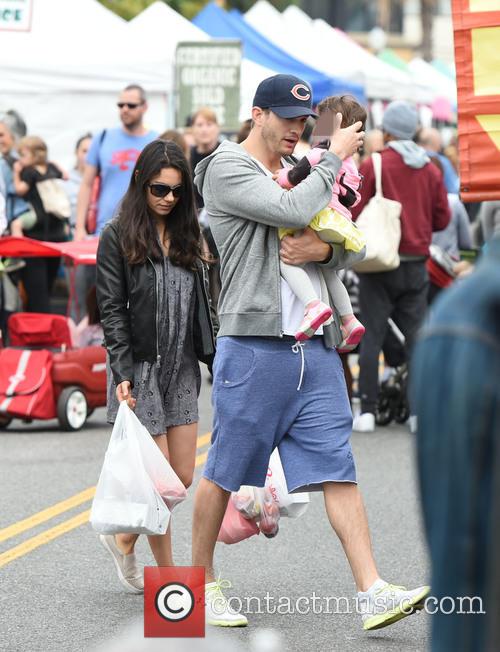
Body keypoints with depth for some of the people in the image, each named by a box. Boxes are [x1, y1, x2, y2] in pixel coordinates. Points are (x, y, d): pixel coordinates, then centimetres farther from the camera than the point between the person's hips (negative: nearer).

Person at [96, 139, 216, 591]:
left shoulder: (185, 236, 12)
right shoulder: (118, 237, -5)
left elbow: (200, 307, 14)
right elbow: (112, 310, -9)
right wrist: (123, 374, -17)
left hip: (181, 369, 6)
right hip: (141, 370, -6)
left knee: (183, 476, 5)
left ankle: (124, 538, 27)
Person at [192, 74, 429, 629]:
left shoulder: (299, 174, 21)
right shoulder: (229, 168, -3)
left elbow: (352, 249, 18)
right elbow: (293, 212, -19)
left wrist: (324, 249, -5)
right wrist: (335, 157, -6)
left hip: (314, 349, 6)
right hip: (253, 347, -6)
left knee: (338, 470, -2)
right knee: (225, 472, 4)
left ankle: (372, 593, -8)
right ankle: (202, 581, 18)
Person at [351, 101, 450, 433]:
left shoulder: (372, 166, -9)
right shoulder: (430, 170, 3)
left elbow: (354, 213, -9)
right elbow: (442, 218, 8)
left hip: (380, 262, -3)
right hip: (417, 265, 3)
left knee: (372, 337, 1)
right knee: (416, 337, 6)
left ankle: (368, 410, -2)